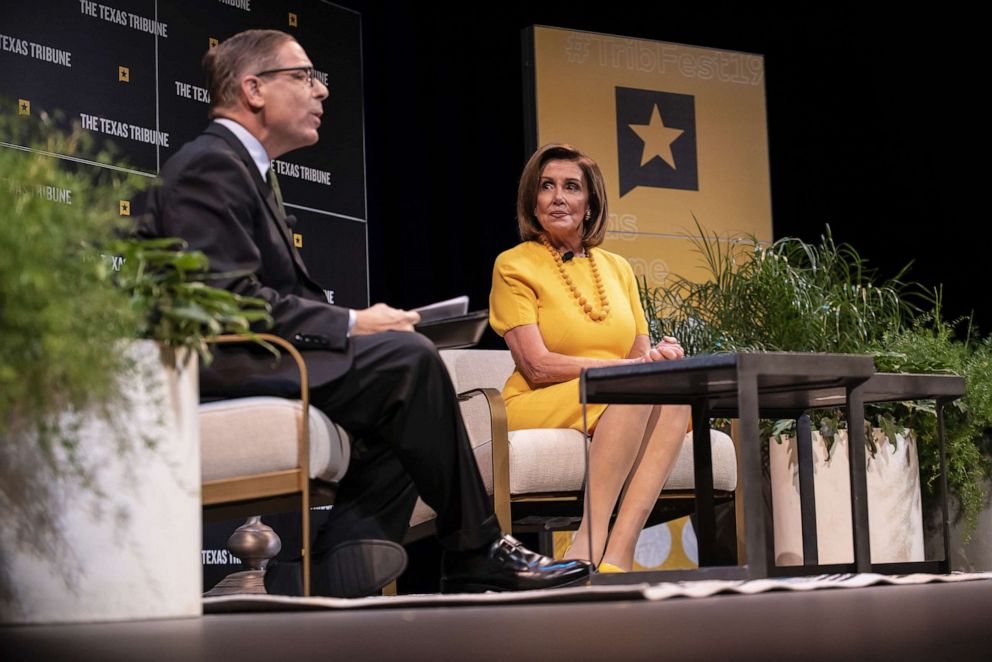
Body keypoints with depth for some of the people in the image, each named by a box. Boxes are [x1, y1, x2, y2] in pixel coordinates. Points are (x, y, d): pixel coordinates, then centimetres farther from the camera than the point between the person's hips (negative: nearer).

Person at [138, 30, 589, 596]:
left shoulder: (248, 169, 25)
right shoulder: (209, 166, -8)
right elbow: (230, 300, -20)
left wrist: (352, 324, 1)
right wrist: (351, 325, -15)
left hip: (254, 360, 10)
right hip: (217, 368, -10)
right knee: (408, 358, -21)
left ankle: (332, 592, -12)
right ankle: (476, 557, -11)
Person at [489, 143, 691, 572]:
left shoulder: (618, 269, 18)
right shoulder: (514, 265, 1)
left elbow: (641, 353, 15)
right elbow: (537, 366, -10)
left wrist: (660, 356, -11)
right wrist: (628, 366, -18)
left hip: (625, 406, 5)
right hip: (537, 409, -5)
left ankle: (617, 553, -37)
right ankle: (591, 544, -36)